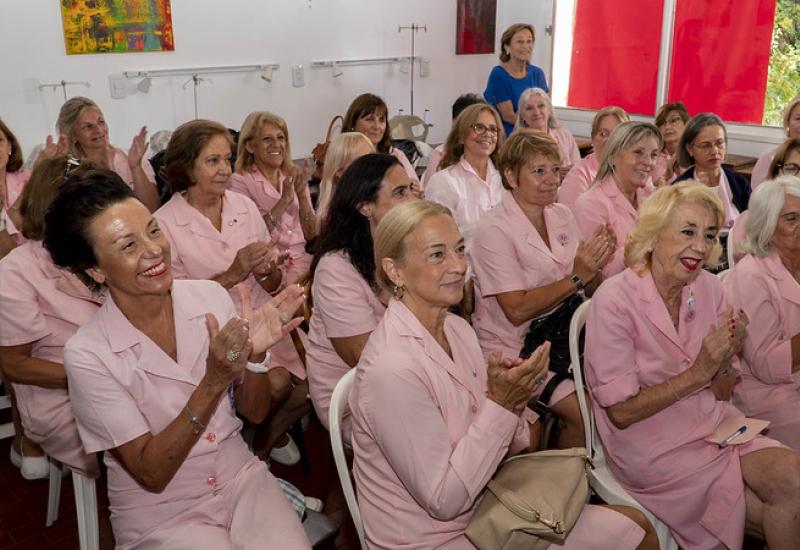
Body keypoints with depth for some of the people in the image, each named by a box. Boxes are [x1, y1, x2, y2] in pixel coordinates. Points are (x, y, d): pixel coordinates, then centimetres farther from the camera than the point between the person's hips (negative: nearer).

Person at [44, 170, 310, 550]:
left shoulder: (210, 297, -6)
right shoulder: (87, 355, -15)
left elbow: (254, 412, 1)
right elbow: (151, 473, -16)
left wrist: (254, 355, -20)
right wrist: (214, 381, -28)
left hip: (241, 478, 3)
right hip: (159, 512, -2)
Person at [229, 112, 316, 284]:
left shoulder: (295, 178, 14)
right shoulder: (240, 181, 0)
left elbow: (312, 235, 7)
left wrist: (301, 194, -7)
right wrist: (285, 199, -15)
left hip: (301, 258, 5)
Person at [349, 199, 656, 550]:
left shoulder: (458, 328, -1)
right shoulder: (392, 369, -26)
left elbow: (501, 444, 6)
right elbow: (444, 501, -21)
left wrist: (511, 398, -15)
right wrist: (499, 403, -25)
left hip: (483, 512, 7)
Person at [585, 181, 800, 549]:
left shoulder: (709, 288, -1)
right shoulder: (615, 301, -18)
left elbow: (720, 393, 6)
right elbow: (621, 413, -16)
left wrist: (727, 358, -16)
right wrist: (698, 372, -22)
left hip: (713, 423, 5)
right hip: (652, 446, -5)